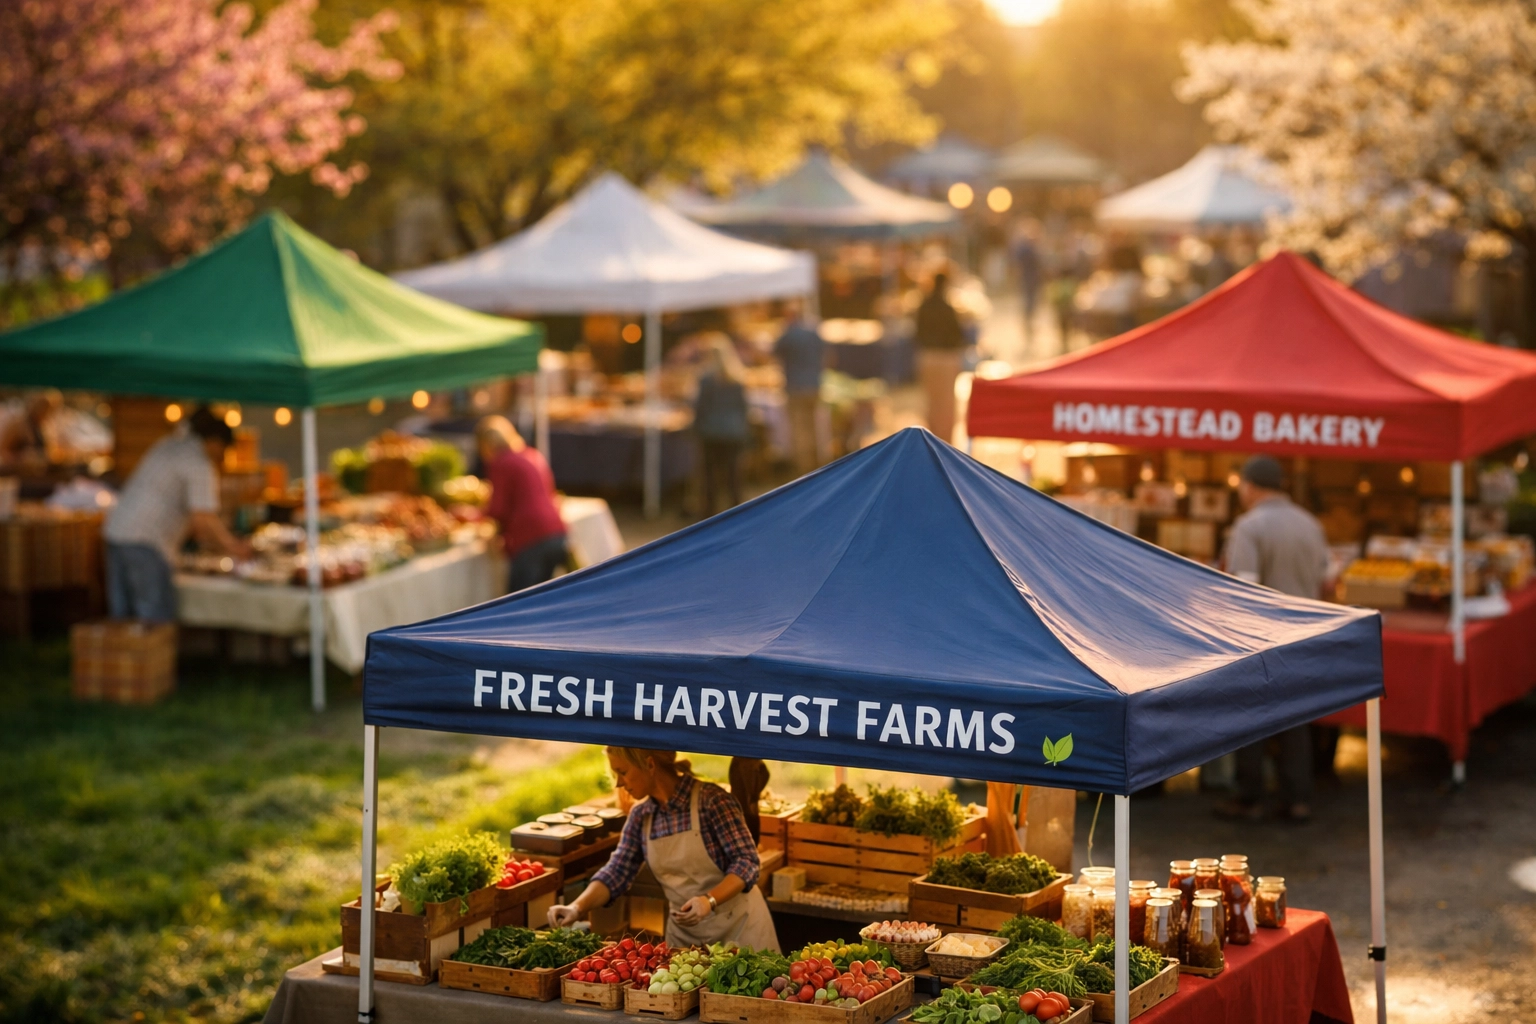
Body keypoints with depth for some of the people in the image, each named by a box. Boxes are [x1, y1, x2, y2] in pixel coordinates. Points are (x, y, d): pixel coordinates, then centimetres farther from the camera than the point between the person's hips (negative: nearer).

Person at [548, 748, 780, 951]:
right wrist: (577, 908, -16)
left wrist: (709, 900, -31)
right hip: (684, 932, 5)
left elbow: (747, 862, -17)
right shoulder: (641, 816, 2)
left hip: (737, 927, -5)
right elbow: (616, 872, 0)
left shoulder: (711, 800, -17)